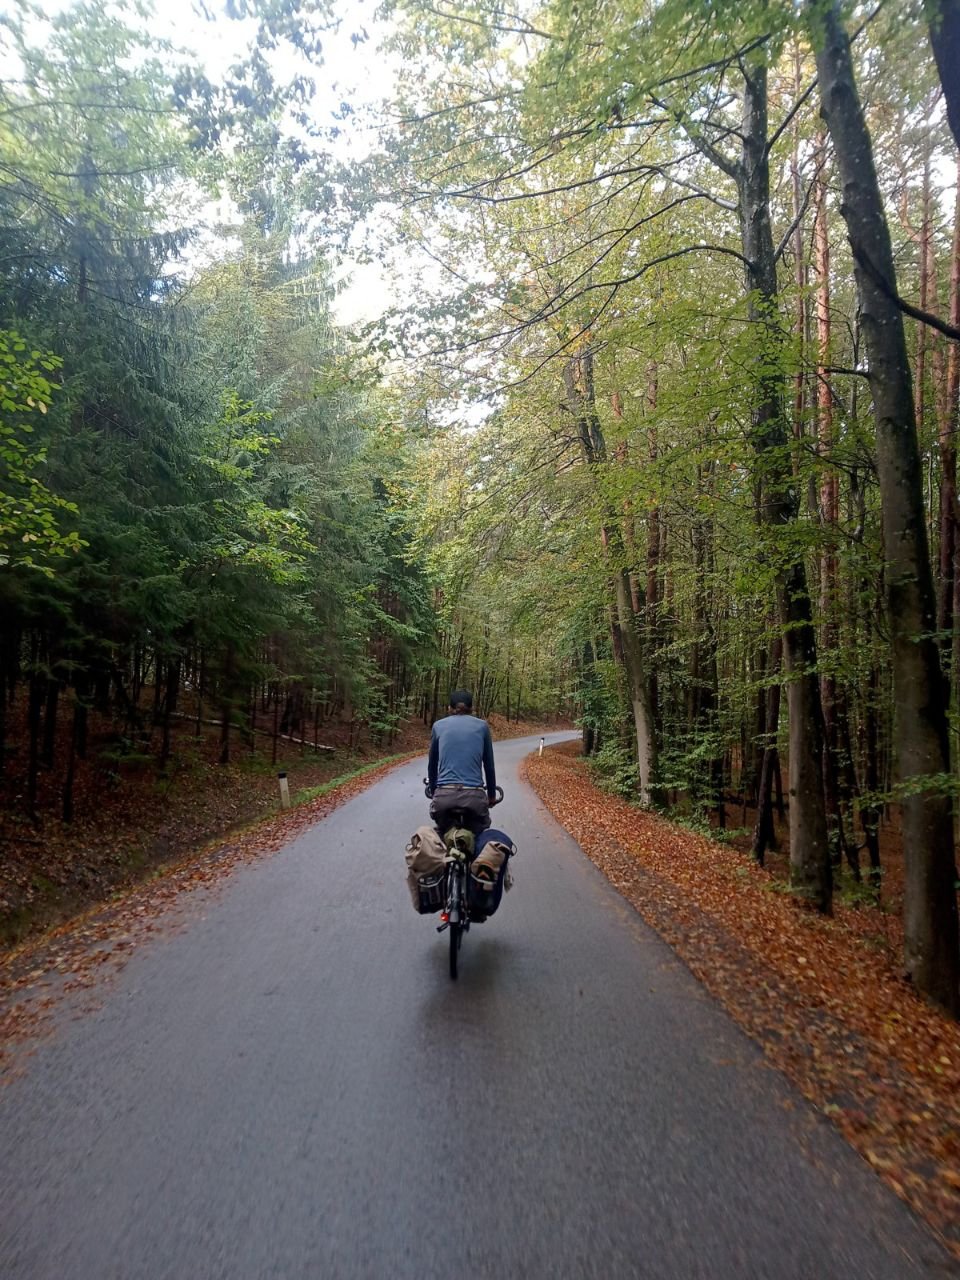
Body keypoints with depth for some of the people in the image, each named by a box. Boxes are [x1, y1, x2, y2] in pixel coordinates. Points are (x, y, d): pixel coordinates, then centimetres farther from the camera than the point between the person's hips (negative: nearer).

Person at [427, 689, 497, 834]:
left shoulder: (439, 726, 14)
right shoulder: (482, 726, 11)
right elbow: (489, 765, 16)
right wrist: (492, 795, 29)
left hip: (444, 796, 1)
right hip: (474, 796, -1)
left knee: (441, 837, 26)